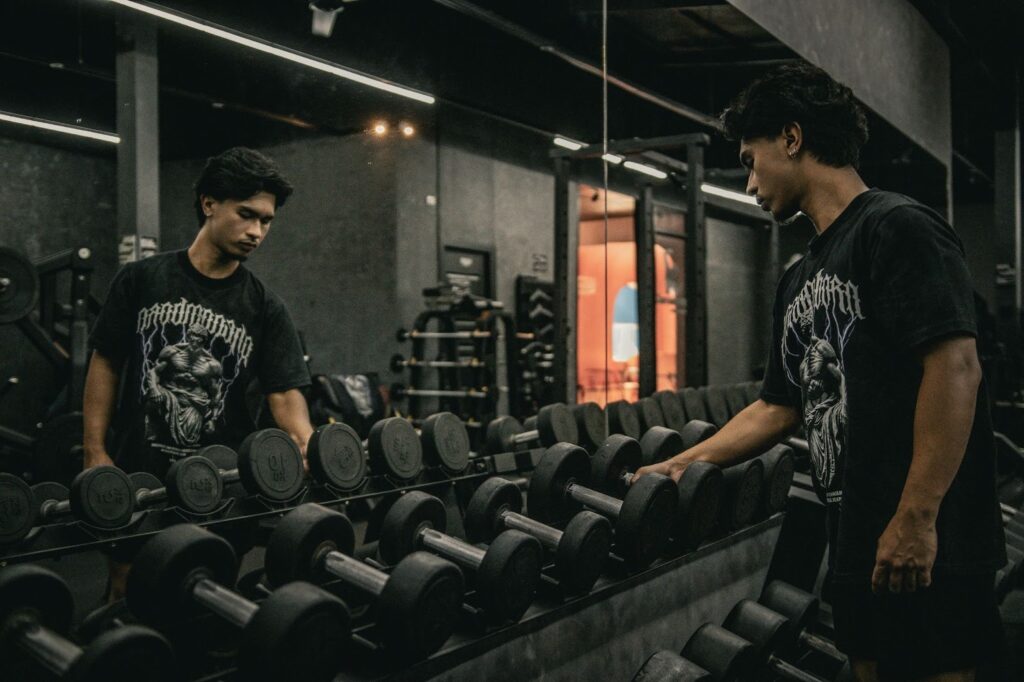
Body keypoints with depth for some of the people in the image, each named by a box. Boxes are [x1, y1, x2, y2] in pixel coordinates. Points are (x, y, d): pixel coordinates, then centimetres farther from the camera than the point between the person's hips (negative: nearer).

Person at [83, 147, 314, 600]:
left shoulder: (264, 308, -2)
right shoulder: (142, 280, -3)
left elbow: (285, 392, -10)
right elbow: (106, 364, 2)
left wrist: (308, 446, -30)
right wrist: (96, 453, -4)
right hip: (137, 476, -1)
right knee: (127, 593, 10)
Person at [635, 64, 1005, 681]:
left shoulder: (897, 227, -10)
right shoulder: (801, 278, 17)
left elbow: (955, 366, -20)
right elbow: (780, 408, 21)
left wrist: (916, 517, -24)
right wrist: (684, 464, 15)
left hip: (926, 546, -9)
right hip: (856, 545, 9)